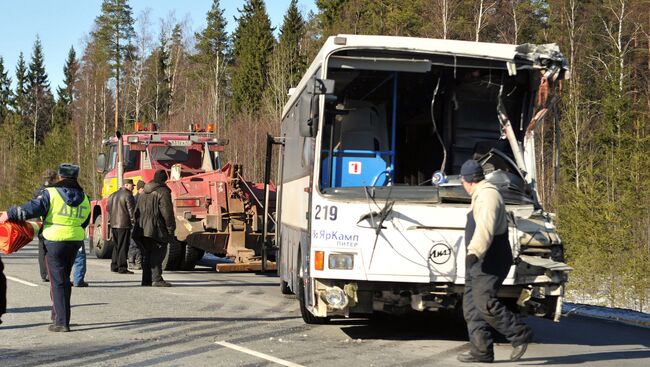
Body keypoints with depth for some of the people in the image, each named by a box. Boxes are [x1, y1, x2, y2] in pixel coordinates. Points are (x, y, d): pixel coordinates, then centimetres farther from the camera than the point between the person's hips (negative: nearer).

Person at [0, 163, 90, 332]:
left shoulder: (52, 194, -10)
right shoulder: (84, 198, 7)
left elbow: (31, 209, -15)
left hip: (55, 242, -5)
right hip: (76, 242, 5)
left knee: (57, 282, -1)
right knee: (65, 279, 20)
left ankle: (61, 322, -4)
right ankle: (60, 315, 27)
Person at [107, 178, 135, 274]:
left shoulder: (113, 195, 15)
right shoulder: (128, 195, -12)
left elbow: (108, 207, 20)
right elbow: (131, 209, -16)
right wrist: (133, 221, -7)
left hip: (114, 224, 8)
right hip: (124, 224, -8)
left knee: (116, 246, 17)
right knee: (123, 246, -6)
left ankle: (114, 266, 19)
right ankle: (122, 268, -7)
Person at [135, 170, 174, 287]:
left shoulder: (144, 193, 17)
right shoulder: (163, 192, -10)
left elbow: (138, 211, 21)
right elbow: (167, 212, -14)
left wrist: (139, 227, 23)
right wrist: (171, 229, -9)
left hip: (143, 229, 8)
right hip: (156, 229, -8)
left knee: (147, 254, 12)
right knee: (158, 254, -6)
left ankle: (146, 279, 13)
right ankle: (157, 279, -11)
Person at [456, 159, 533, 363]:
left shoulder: (488, 195, -15)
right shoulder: (481, 195, 20)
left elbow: (485, 227, -30)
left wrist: (474, 252, -38)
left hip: (490, 262, -11)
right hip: (479, 262, 11)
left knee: (485, 304, -18)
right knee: (471, 305, 7)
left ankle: (520, 334, -9)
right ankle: (481, 351, 7)